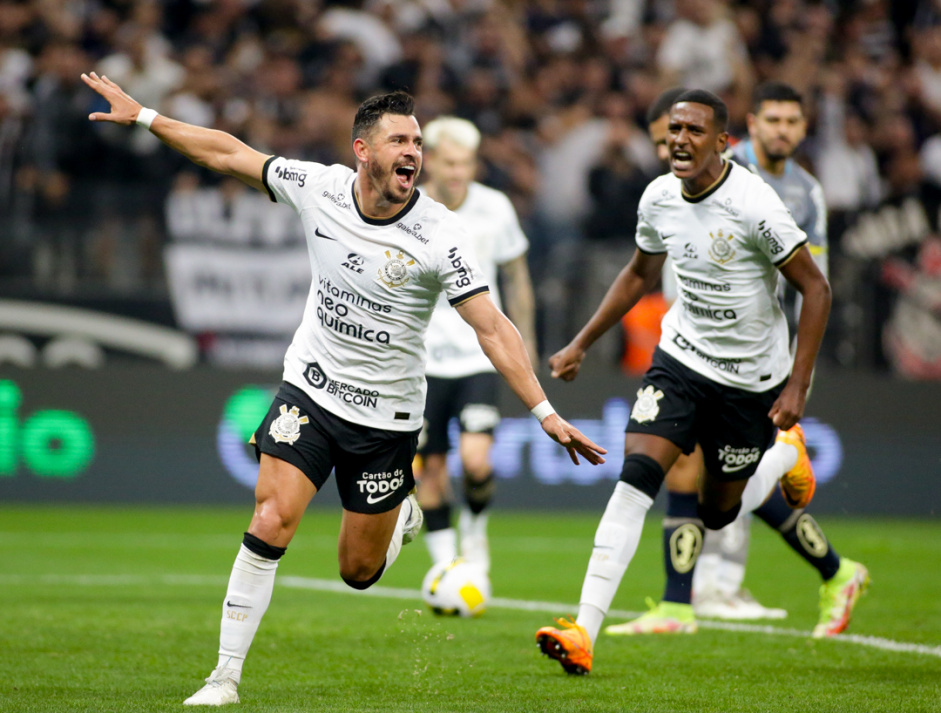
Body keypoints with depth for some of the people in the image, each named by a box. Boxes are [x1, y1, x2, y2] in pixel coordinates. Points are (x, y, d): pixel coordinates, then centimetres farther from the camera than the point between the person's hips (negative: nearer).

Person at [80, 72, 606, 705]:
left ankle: (404, 516, 44)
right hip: (309, 391, 1)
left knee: (359, 572, 8)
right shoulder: (319, 187, -10)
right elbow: (229, 155, 2)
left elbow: (493, 327, -18)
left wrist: (545, 411, -25)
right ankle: (227, 675, -5)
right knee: (270, 523, -16)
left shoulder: (440, 235, -18)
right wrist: (142, 116, 3)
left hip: (387, 416, -1)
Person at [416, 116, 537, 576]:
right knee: (431, 467, 1)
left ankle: (474, 529, 12)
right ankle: (444, 563, 16)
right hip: (423, 359, 0)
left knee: (476, 460, -17)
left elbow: (516, 276, 12)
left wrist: (524, 339, 15)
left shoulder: (495, 209, -3)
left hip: (479, 355, 0)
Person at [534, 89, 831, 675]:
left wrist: (797, 387, -19)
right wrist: (581, 345, 16)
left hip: (752, 379, -3)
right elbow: (641, 275, 17)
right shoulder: (659, 198, -3)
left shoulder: (752, 204, -22)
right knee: (637, 476, -16)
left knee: (717, 512, 9)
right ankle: (583, 634, -22)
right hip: (681, 357, 4)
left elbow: (816, 289, -15)